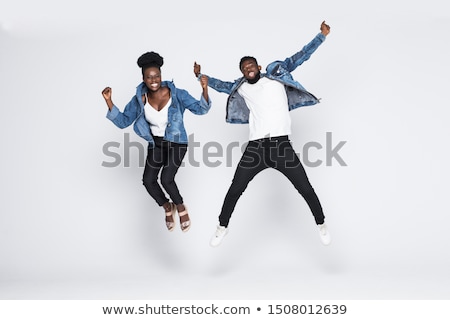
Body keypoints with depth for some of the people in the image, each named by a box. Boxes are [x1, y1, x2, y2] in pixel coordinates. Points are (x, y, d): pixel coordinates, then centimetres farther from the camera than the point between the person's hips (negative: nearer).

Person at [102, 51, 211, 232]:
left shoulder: (176, 94, -20)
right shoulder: (139, 99, -12)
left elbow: (200, 109, -25)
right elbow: (123, 122, -9)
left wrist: (205, 90, -44)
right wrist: (108, 101, -22)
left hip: (176, 143, -4)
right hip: (156, 143, 4)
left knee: (166, 179, -20)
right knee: (148, 180, -7)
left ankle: (181, 208, 11)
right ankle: (167, 208, 23)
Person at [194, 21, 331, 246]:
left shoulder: (276, 74, 8)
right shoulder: (241, 88, 15)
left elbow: (299, 58, 7)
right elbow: (222, 86, 34)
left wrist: (322, 36, 4)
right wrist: (200, 76, 37)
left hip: (281, 145, -2)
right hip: (255, 147, 2)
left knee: (305, 189, 4)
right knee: (234, 191, 7)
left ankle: (321, 224, 27)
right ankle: (222, 227, 28)